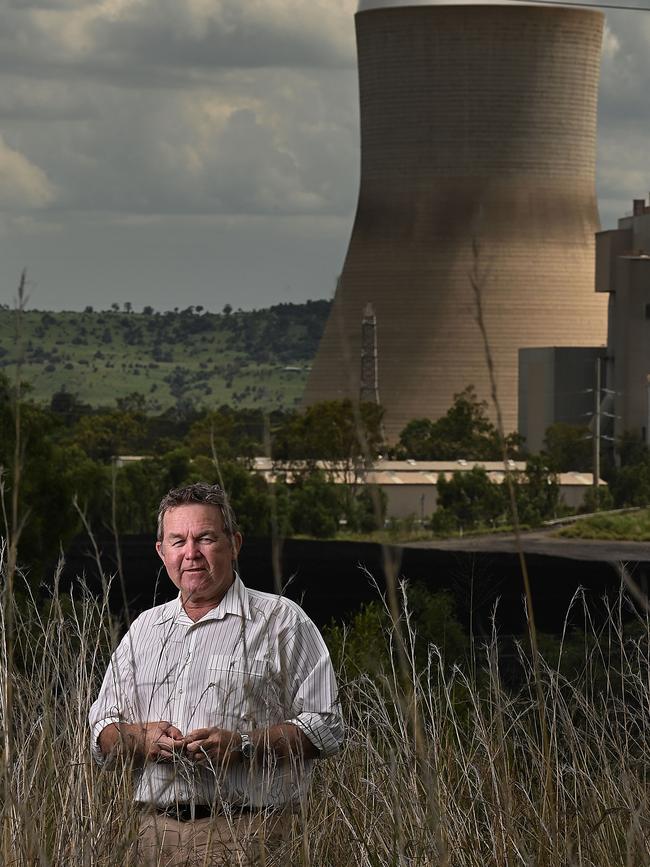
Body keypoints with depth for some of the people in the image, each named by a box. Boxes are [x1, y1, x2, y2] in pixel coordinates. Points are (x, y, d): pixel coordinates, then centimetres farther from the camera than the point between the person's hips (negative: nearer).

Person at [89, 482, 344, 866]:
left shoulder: (281, 621, 2)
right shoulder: (145, 628, 19)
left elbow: (325, 729, -5)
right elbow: (101, 733, 19)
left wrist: (241, 744, -17)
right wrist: (141, 738, -4)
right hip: (157, 831, 4)